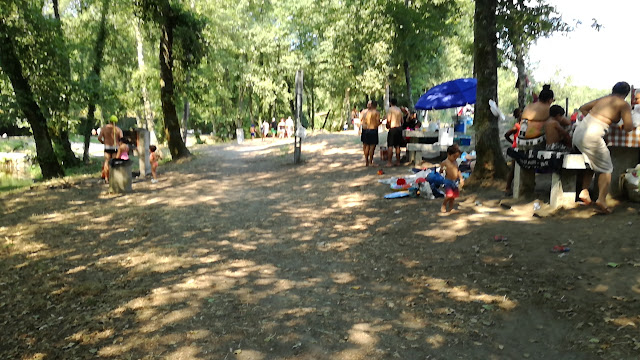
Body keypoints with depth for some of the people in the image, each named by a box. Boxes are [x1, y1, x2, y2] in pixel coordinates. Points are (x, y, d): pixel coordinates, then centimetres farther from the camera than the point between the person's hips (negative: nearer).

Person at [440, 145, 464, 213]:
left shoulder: (455, 162, 7)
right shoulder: (445, 162, -11)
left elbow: (458, 171, 14)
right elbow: (440, 171, -1)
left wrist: (461, 179, 10)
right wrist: (442, 170, -17)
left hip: (455, 181, 6)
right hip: (448, 181, -6)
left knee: (453, 196, 9)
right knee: (449, 195, -16)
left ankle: (450, 208, 24)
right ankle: (443, 205, 10)